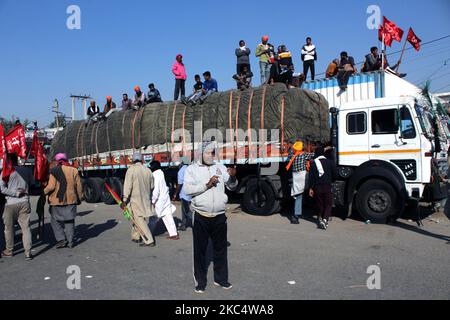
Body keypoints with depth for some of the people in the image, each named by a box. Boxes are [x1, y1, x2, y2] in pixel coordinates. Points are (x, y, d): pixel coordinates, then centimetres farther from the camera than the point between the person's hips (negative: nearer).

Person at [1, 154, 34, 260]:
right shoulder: (27, 170, 0)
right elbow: (32, 183, 10)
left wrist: (16, 193, -10)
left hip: (10, 203, -2)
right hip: (24, 202, 2)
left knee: (9, 228, 15)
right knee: (26, 228, 4)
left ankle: (9, 251, 26)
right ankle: (28, 253, 1)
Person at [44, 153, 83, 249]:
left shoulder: (54, 171, -7)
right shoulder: (74, 170, 4)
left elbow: (51, 186, -13)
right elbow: (78, 186, 5)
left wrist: (45, 191, 7)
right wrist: (79, 198, 14)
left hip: (57, 200, -3)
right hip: (71, 200, 3)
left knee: (56, 221, 11)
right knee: (69, 221, 11)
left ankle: (61, 239, 2)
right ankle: (70, 241, 12)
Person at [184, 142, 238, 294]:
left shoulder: (220, 167, 7)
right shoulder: (192, 169, 0)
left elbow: (232, 187, 7)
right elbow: (187, 189, -13)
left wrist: (233, 177, -14)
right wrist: (207, 184, -20)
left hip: (219, 216, 3)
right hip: (201, 217, -3)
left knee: (221, 249, 14)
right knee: (200, 250, 7)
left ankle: (221, 278, 31)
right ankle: (200, 282, 22)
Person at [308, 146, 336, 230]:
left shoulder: (313, 163, 1)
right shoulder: (330, 162, 0)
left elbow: (311, 177, -2)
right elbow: (334, 175, 5)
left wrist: (311, 188, 2)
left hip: (317, 187, 2)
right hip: (327, 186, -1)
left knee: (320, 204, 14)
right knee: (328, 204, 3)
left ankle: (321, 218, 23)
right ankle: (325, 219, -14)